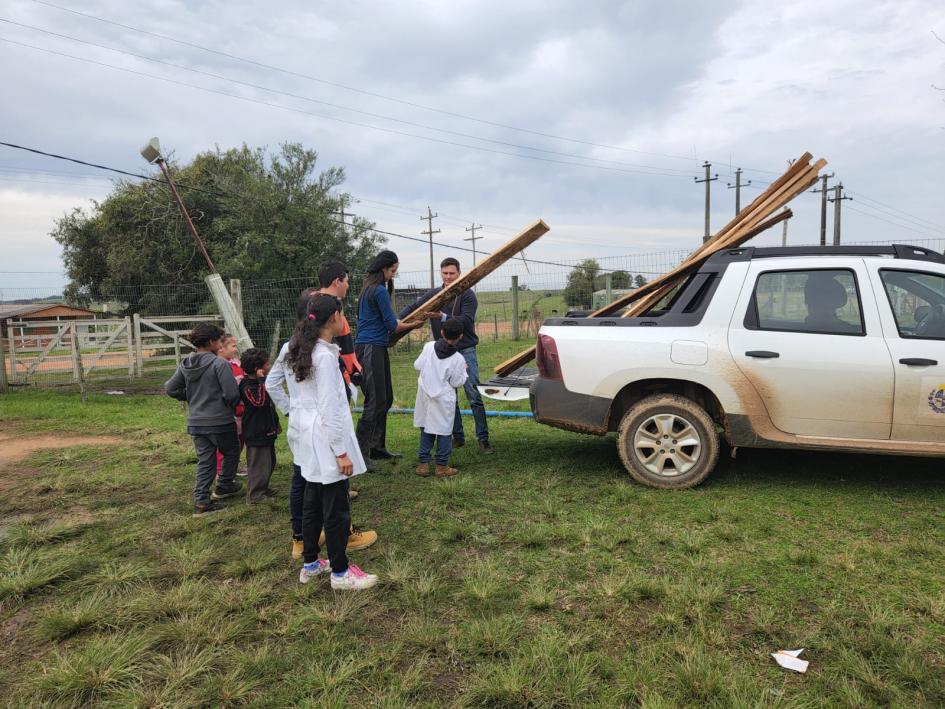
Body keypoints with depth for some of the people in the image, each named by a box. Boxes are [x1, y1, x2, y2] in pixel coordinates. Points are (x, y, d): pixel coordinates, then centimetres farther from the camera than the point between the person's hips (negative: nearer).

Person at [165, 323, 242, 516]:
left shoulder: (185, 365, 4)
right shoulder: (219, 364, -18)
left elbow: (170, 388, 11)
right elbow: (232, 393, -21)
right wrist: (232, 406, 0)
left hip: (195, 423, 6)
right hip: (219, 421, -6)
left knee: (205, 460, 13)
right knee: (231, 451, 20)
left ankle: (201, 500, 10)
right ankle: (224, 486, 31)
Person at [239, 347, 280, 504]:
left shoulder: (259, 382, 11)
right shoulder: (248, 387, -20)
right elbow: (260, 401, -37)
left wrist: (276, 423, 28)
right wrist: (262, 380, -32)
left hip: (266, 432, 10)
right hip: (256, 434, -10)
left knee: (269, 463, 20)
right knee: (258, 465, -3)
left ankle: (263, 489, 33)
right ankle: (254, 495, 8)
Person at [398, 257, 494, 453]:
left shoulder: (467, 295, -5)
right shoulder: (433, 294, 7)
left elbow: (466, 321, -17)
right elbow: (412, 308, 8)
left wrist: (443, 317, -30)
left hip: (465, 350, -4)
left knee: (474, 396, -7)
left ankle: (483, 439, -1)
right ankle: (458, 437, 17)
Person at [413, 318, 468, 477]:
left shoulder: (429, 347, -4)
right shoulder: (458, 359, -11)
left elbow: (417, 365, 2)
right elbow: (457, 382, -5)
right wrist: (464, 371, 12)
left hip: (425, 396, 4)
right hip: (443, 400, -4)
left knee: (426, 430, 14)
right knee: (444, 431, 6)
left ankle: (423, 463, 15)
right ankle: (442, 466, 9)